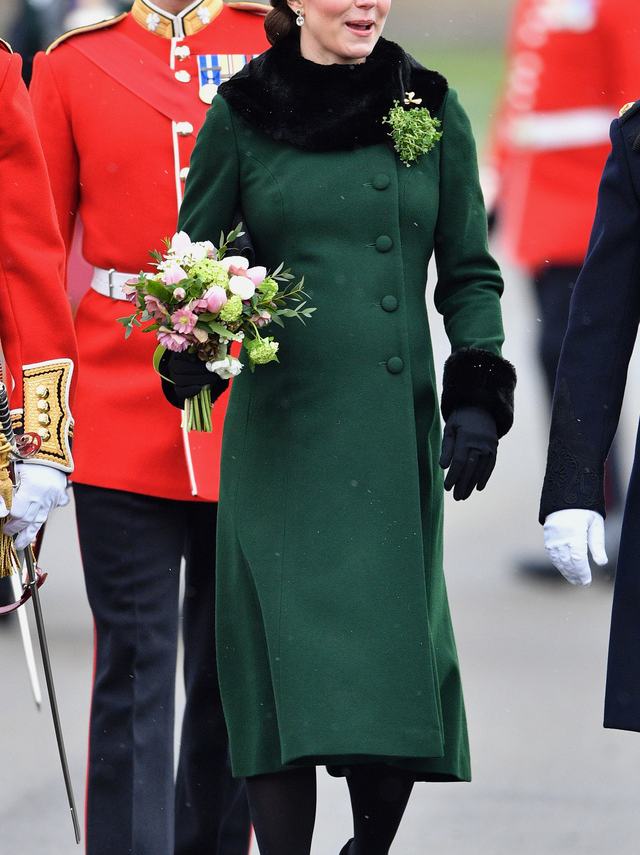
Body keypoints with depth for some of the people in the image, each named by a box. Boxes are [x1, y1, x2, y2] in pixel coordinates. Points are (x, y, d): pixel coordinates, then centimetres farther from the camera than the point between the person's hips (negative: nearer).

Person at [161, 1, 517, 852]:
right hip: (280, 427, -1)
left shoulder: (430, 108, 7)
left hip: (396, 424, 1)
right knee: (282, 653, -5)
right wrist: (192, 352, -11)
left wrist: (478, 396, -1)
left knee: (398, 649, 0)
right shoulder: (242, 112, 4)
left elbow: (469, 272, 11)